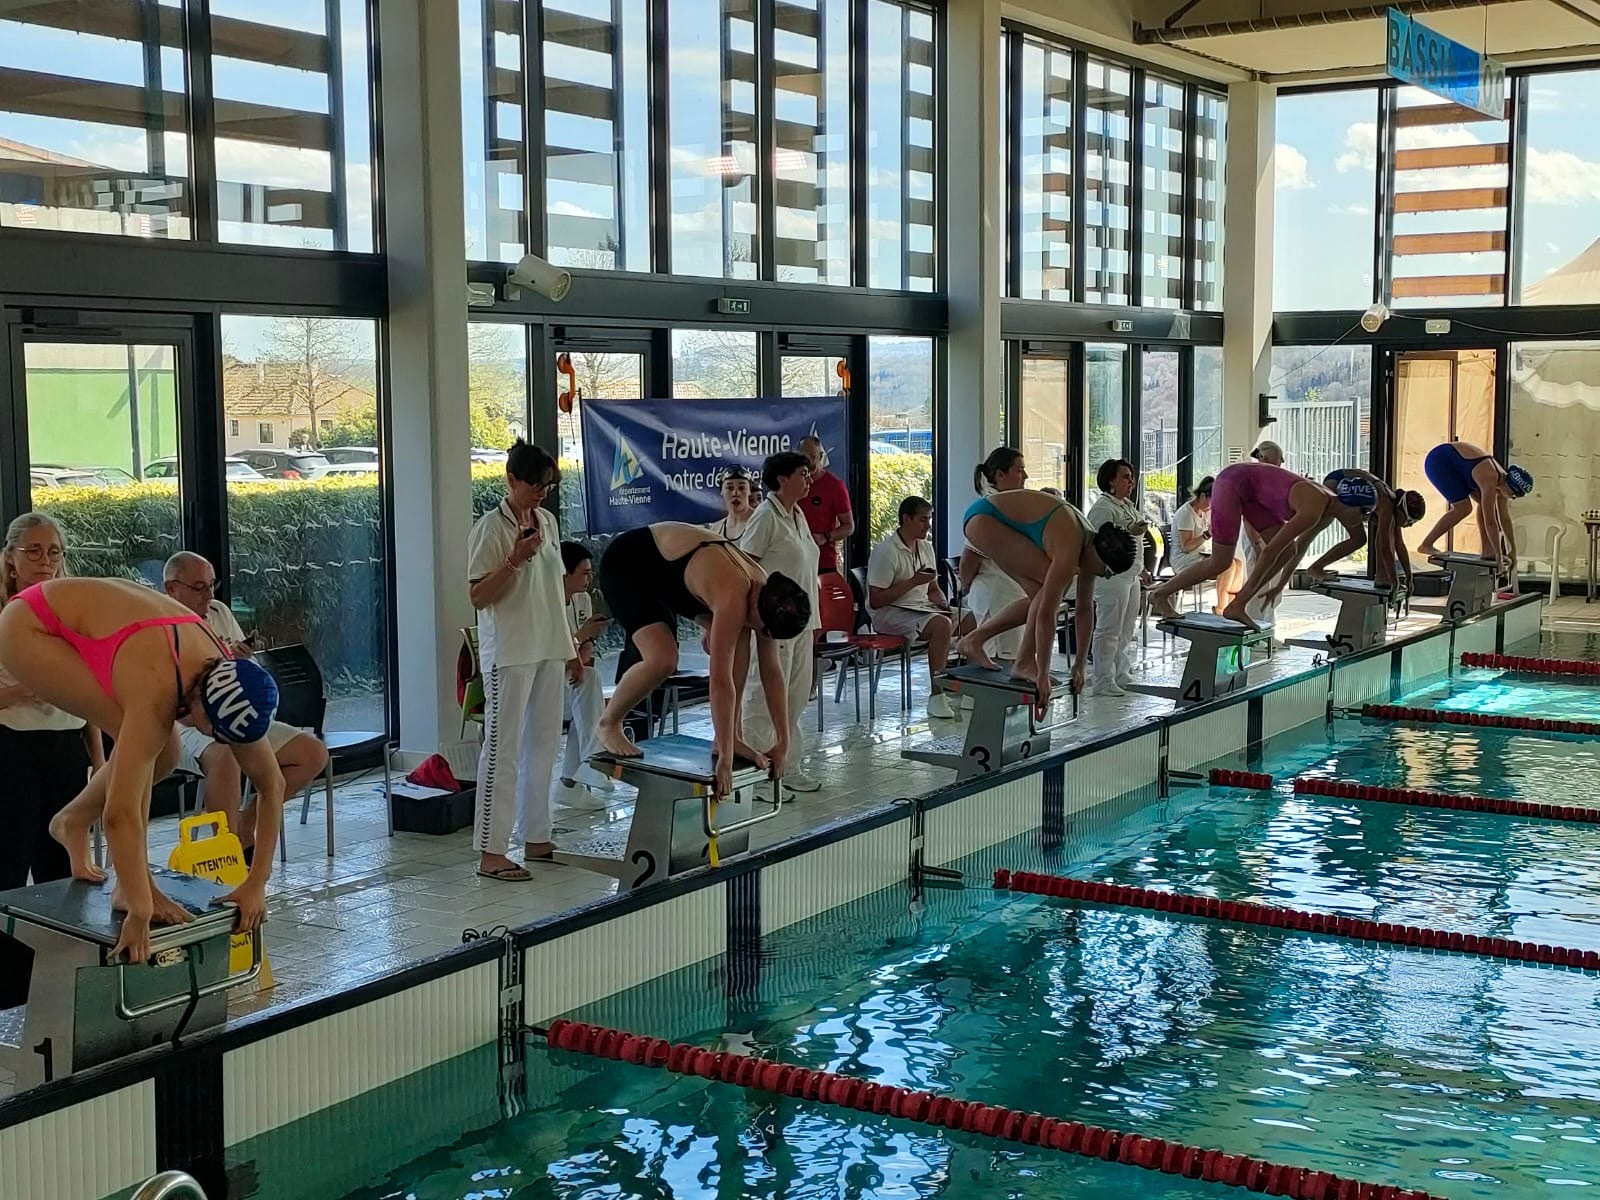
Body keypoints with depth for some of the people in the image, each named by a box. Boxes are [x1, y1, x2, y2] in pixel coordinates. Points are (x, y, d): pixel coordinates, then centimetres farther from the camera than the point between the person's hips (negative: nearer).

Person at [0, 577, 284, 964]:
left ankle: (73, 821, 23)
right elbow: (121, 812, -41)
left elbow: (272, 784, -8)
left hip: (84, 619, 8)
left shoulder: (227, 681, -16)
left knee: (162, 751, -2)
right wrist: (140, 912, -40)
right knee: (139, 742, -23)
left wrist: (257, 884, -10)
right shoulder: (157, 693, -37)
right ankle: (131, 888, -14)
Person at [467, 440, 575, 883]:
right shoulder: (491, 527, -10)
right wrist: (515, 559, -24)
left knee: (543, 745, 11)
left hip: (549, 650, 7)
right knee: (503, 748, -6)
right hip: (509, 653, -7)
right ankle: (491, 851, -3)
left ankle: (537, 838, 21)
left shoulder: (547, 521, 11)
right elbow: (478, 596, -13)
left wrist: (569, 649, 17)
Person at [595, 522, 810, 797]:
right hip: (626, 565, -8)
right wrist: (725, 759, -37)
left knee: (738, 637, -9)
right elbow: (721, 681, -38)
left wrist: (784, 742, -4)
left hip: (671, 566, 8)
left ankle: (728, 738, -1)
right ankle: (608, 723, 0)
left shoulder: (767, 594, -13)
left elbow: (771, 672, -5)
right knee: (663, 659, -26)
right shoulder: (733, 597, -38)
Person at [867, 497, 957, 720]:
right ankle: (935, 695, -29)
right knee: (942, 625, -33)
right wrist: (913, 582, -19)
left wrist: (945, 605, 2)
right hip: (890, 613, -8)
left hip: (922, 607, 8)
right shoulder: (886, 551, -13)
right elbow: (875, 600, -17)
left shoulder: (926, 547, 13)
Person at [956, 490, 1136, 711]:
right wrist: (1043, 675, -27)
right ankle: (1024, 662, -10)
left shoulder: (1091, 544, -1)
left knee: (1044, 596, 5)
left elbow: (1085, 609, 7)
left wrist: (1080, 664, 8)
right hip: (982, 517, -10)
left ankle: (974, 640, 13)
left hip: (1004, 522, 10)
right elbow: (1046, 615, -30)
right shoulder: (1069, 551, -28)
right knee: (1053, 584, -18)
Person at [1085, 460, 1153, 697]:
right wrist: (1130, 532, -27)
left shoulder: (1128, 505, 17)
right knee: (1109, 631, -8)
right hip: (1111, 577, -10)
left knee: (1127, 630, 15)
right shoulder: (1103, 508, -14)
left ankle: (1122, 675, 24)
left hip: (1130, 575, 10)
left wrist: (1140, 569, 29)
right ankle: (1103, 682, -5)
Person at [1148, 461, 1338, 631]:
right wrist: (1246, 594, -18)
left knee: (1287, 551, -2)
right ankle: (1160, 594, 9)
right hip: (1233, 481, -9)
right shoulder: (1312, 511, -26)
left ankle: (1236, 607, 0)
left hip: (1251, 493, 9)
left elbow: (1299, 547, 15)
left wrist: (1280, 585, 18)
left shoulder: (1327, 509, 1)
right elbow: (1270, 550, -25)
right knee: (1220, 563, -9)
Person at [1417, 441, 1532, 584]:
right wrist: (1499, 556, -24)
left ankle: (1487, 550, 7)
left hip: (1452, 463, 9)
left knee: (1484, 502, 4)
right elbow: (1490, 522, -29)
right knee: (1463, 508, -18)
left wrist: (1513, 551, 10)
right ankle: (1426, 545, -10)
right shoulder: (1490, 482, -29)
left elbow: (1505, 520, 7)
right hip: (1438, 460, -9)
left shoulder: (1502, 480, -3)